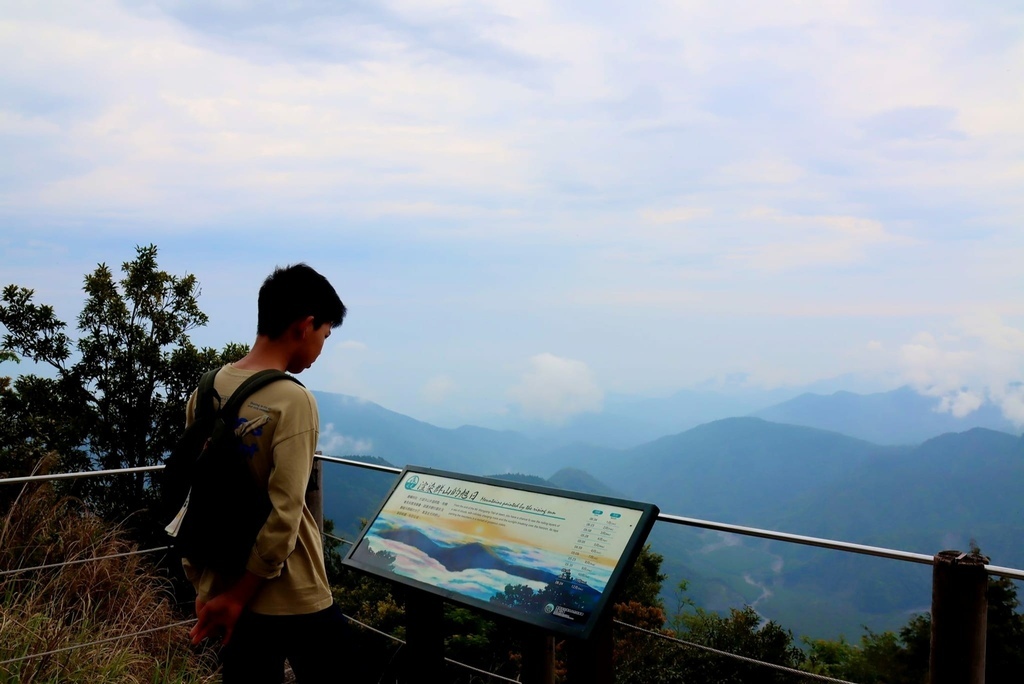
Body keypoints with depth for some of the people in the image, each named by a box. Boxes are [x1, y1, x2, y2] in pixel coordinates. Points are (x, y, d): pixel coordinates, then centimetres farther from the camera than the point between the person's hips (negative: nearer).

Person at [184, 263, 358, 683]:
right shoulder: (293, 401, -19)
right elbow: (284, 516, -22)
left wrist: (202, 583, 13)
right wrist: (239, 596, -11)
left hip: (221, 589, 6)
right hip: (292, 602, -6)